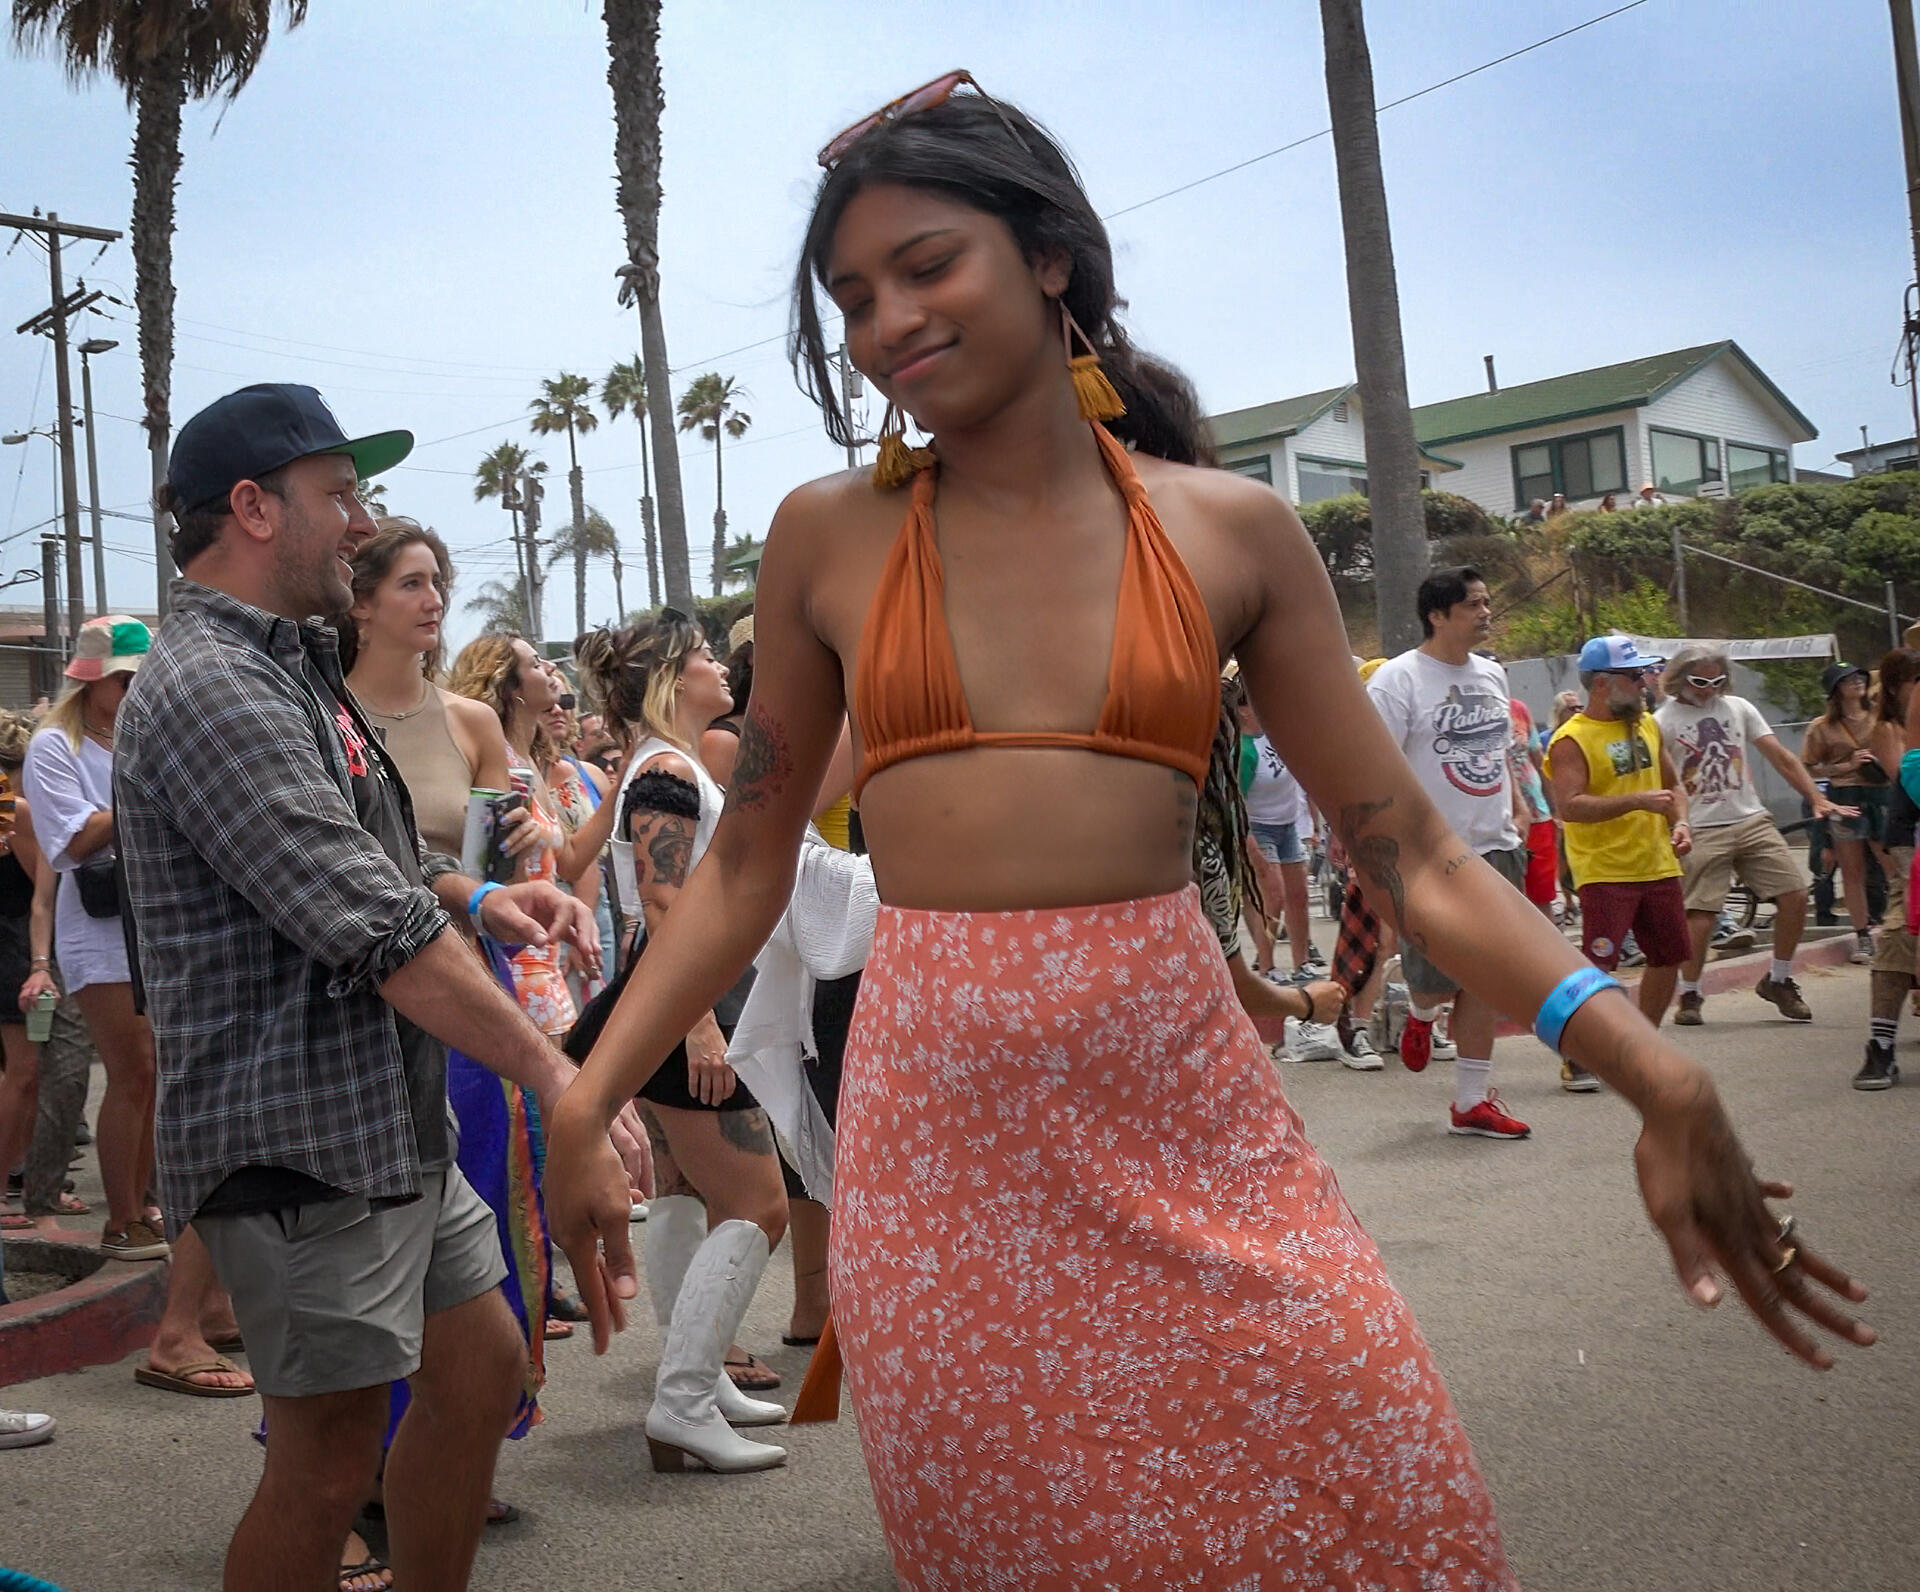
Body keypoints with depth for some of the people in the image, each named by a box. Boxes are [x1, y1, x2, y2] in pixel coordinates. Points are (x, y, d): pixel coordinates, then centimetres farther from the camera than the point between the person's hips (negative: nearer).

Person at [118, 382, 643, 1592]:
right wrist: (556, 1071, -23)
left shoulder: (292, 670, 16)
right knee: (328, 1463, 1)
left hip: (395, 1127, 10)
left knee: (482, 1370, 17)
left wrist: (476, 897, 6)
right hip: (303, 1143, -10)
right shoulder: (211, 688, -18)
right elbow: (379, 934, -25)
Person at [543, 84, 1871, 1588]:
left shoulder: (1231, 530, 2)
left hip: (1189, 1117, 0)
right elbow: (747, 865, 8)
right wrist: (591, 1102, 0)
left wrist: (1653, 1069, -10)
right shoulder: (829, 538, 4)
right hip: (942, 1130, 0)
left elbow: (1413, 854, 1)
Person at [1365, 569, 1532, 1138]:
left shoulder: (1492, 675, 13)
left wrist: (1515, 810, 19)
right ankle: (1422, 1014, 34)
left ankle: (1472, 1100, 13)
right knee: (1439, 978, -3)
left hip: (1495, 847, 6)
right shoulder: (1397, 678, -10)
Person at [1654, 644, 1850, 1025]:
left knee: (1795, 893, -4)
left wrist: (1817, 799, 1)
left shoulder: (1738, 708, 12)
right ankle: (1689, 995, 8)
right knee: (1701, 912, -10)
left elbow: (1781, 757, 10)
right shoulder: (1663, 722, -1)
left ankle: (1778, 980, 15)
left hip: (1752, 821, 5)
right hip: (1701, 832, -4)